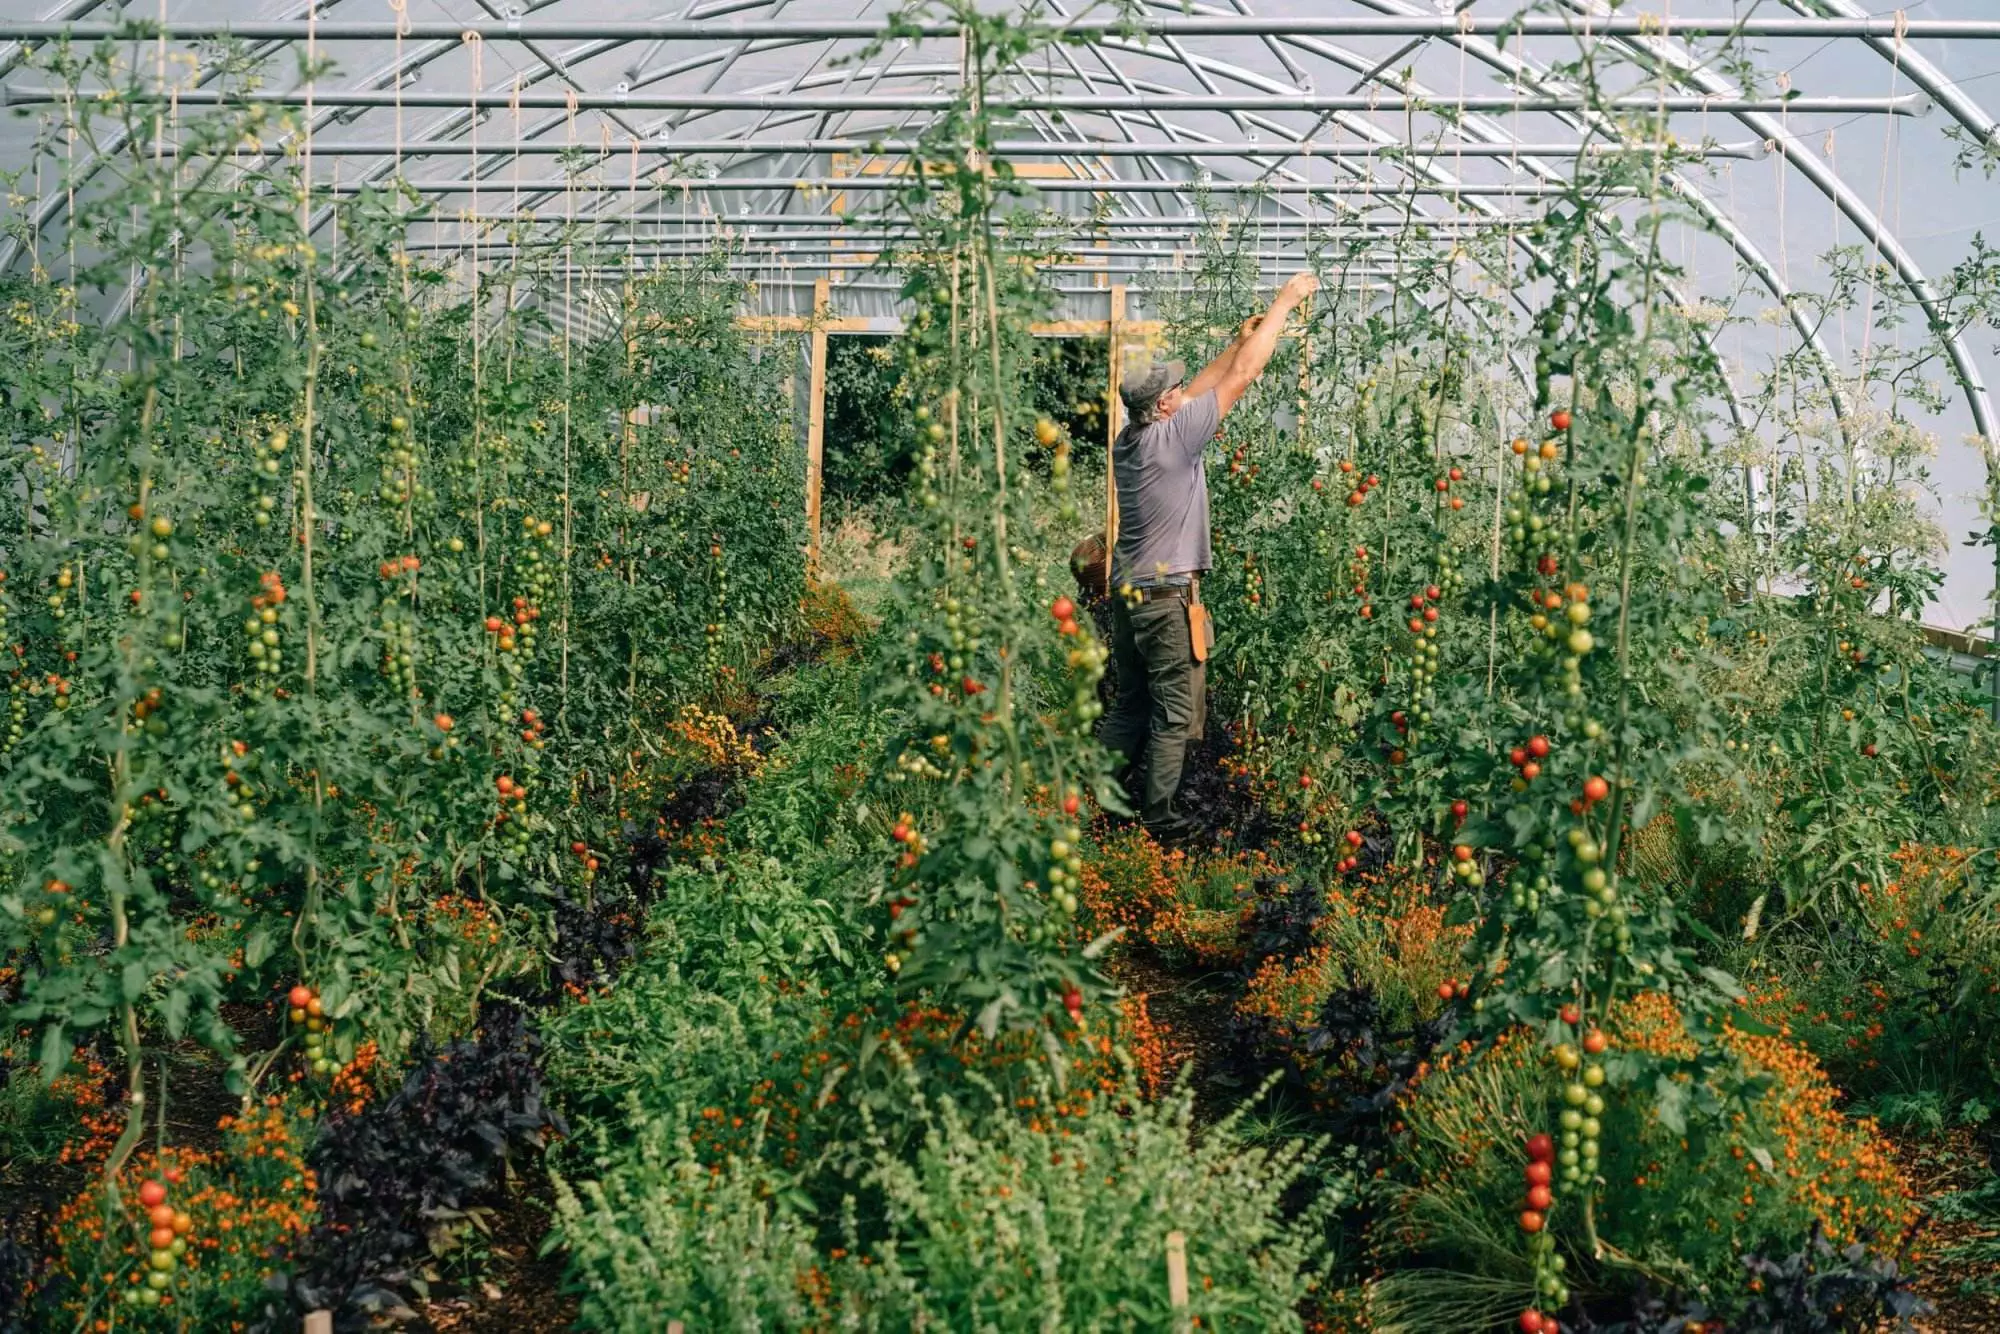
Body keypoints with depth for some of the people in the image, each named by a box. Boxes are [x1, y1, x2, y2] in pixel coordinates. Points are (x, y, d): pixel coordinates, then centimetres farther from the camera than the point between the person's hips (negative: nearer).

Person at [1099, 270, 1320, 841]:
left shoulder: (1128, 440, 5)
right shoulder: (1173, 436, -16)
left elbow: (1199, 389, 18)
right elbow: (1242, 377, -12)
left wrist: (1240, 340, 20)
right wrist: (1285, 301, -5)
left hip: (1128, 591, 8)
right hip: (1168, 596, -8)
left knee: (1131, 702, 15)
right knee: (1175, 713, 1)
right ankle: (1157, 817, 4)